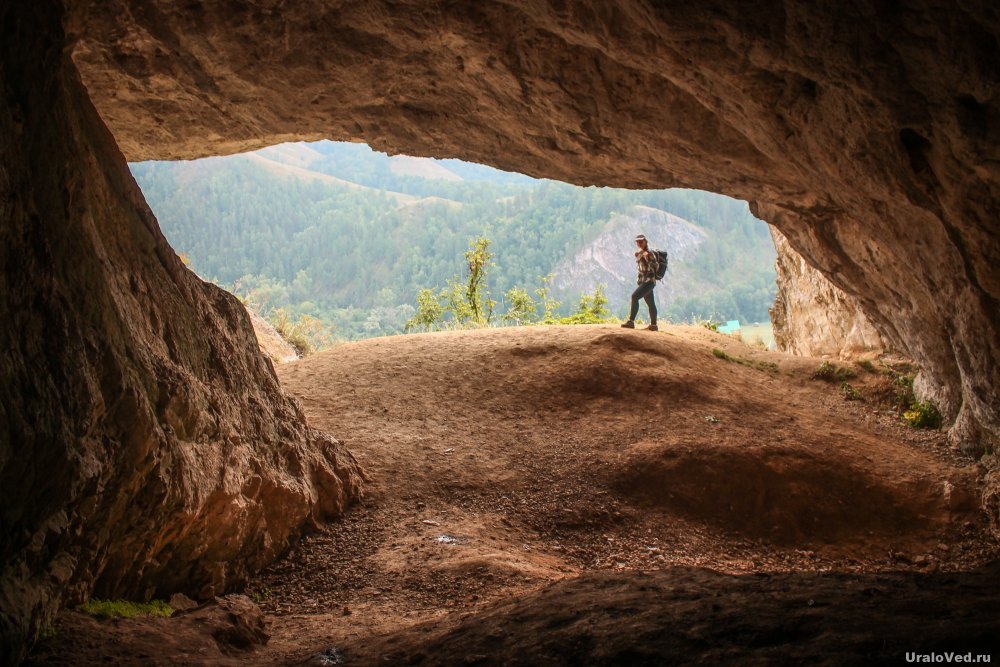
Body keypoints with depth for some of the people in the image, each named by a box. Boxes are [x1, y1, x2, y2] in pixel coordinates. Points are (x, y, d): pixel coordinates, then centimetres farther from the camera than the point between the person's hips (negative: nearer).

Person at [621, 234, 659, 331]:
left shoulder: (649, 253, -12)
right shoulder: (640, 253, 13)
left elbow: (656, 266, -22)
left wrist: (648, 259, -34)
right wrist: (637, 257, 17)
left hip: (649, 281, -9)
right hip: (643, 281, 9)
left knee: (634, 296, -22)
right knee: (650, 303, 15)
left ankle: (631, 322, -26)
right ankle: (653, 325, 23)